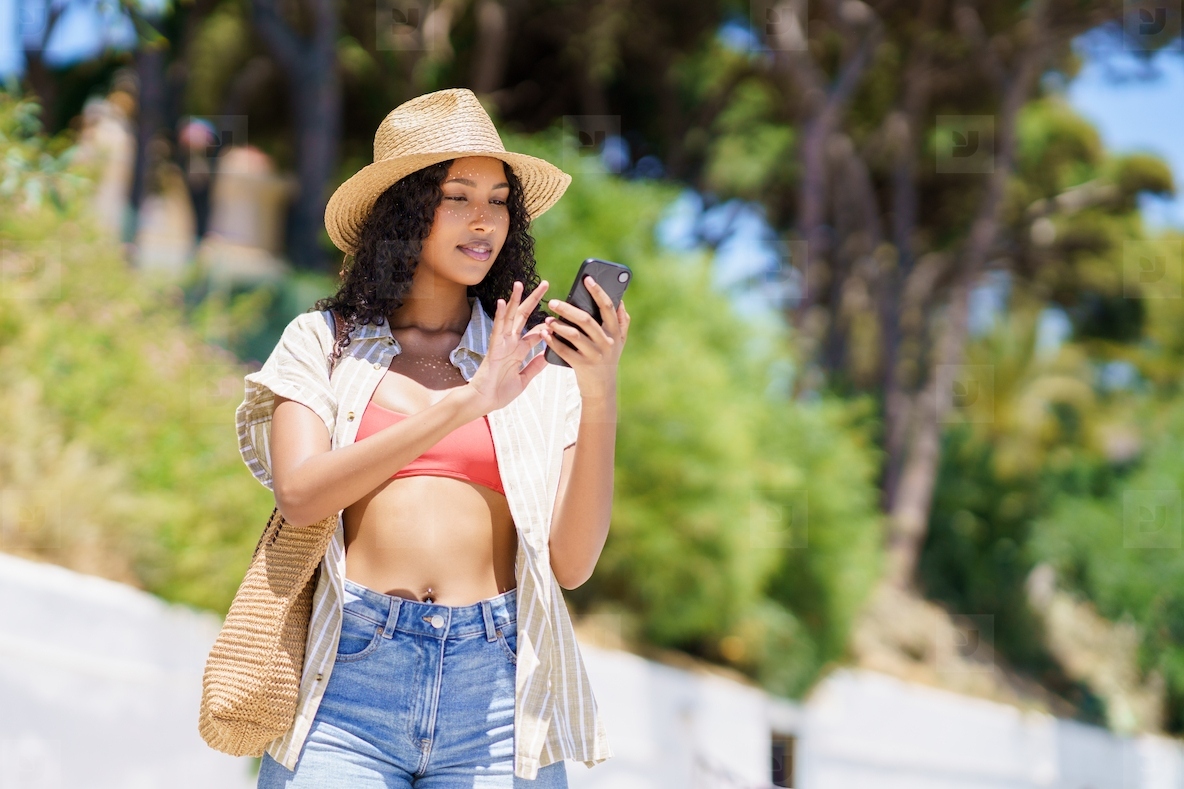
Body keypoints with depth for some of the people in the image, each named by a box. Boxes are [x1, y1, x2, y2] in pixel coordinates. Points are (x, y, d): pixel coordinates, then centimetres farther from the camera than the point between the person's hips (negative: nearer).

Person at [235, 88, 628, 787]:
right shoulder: (325, 342, 9)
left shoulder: (537, 365, 9)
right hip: (350, 681, -1)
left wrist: (601, 399, -10)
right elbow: (300, 495, -8)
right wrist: (465, 403, -14)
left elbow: (573, 564, 1)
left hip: (495, 684, 1)